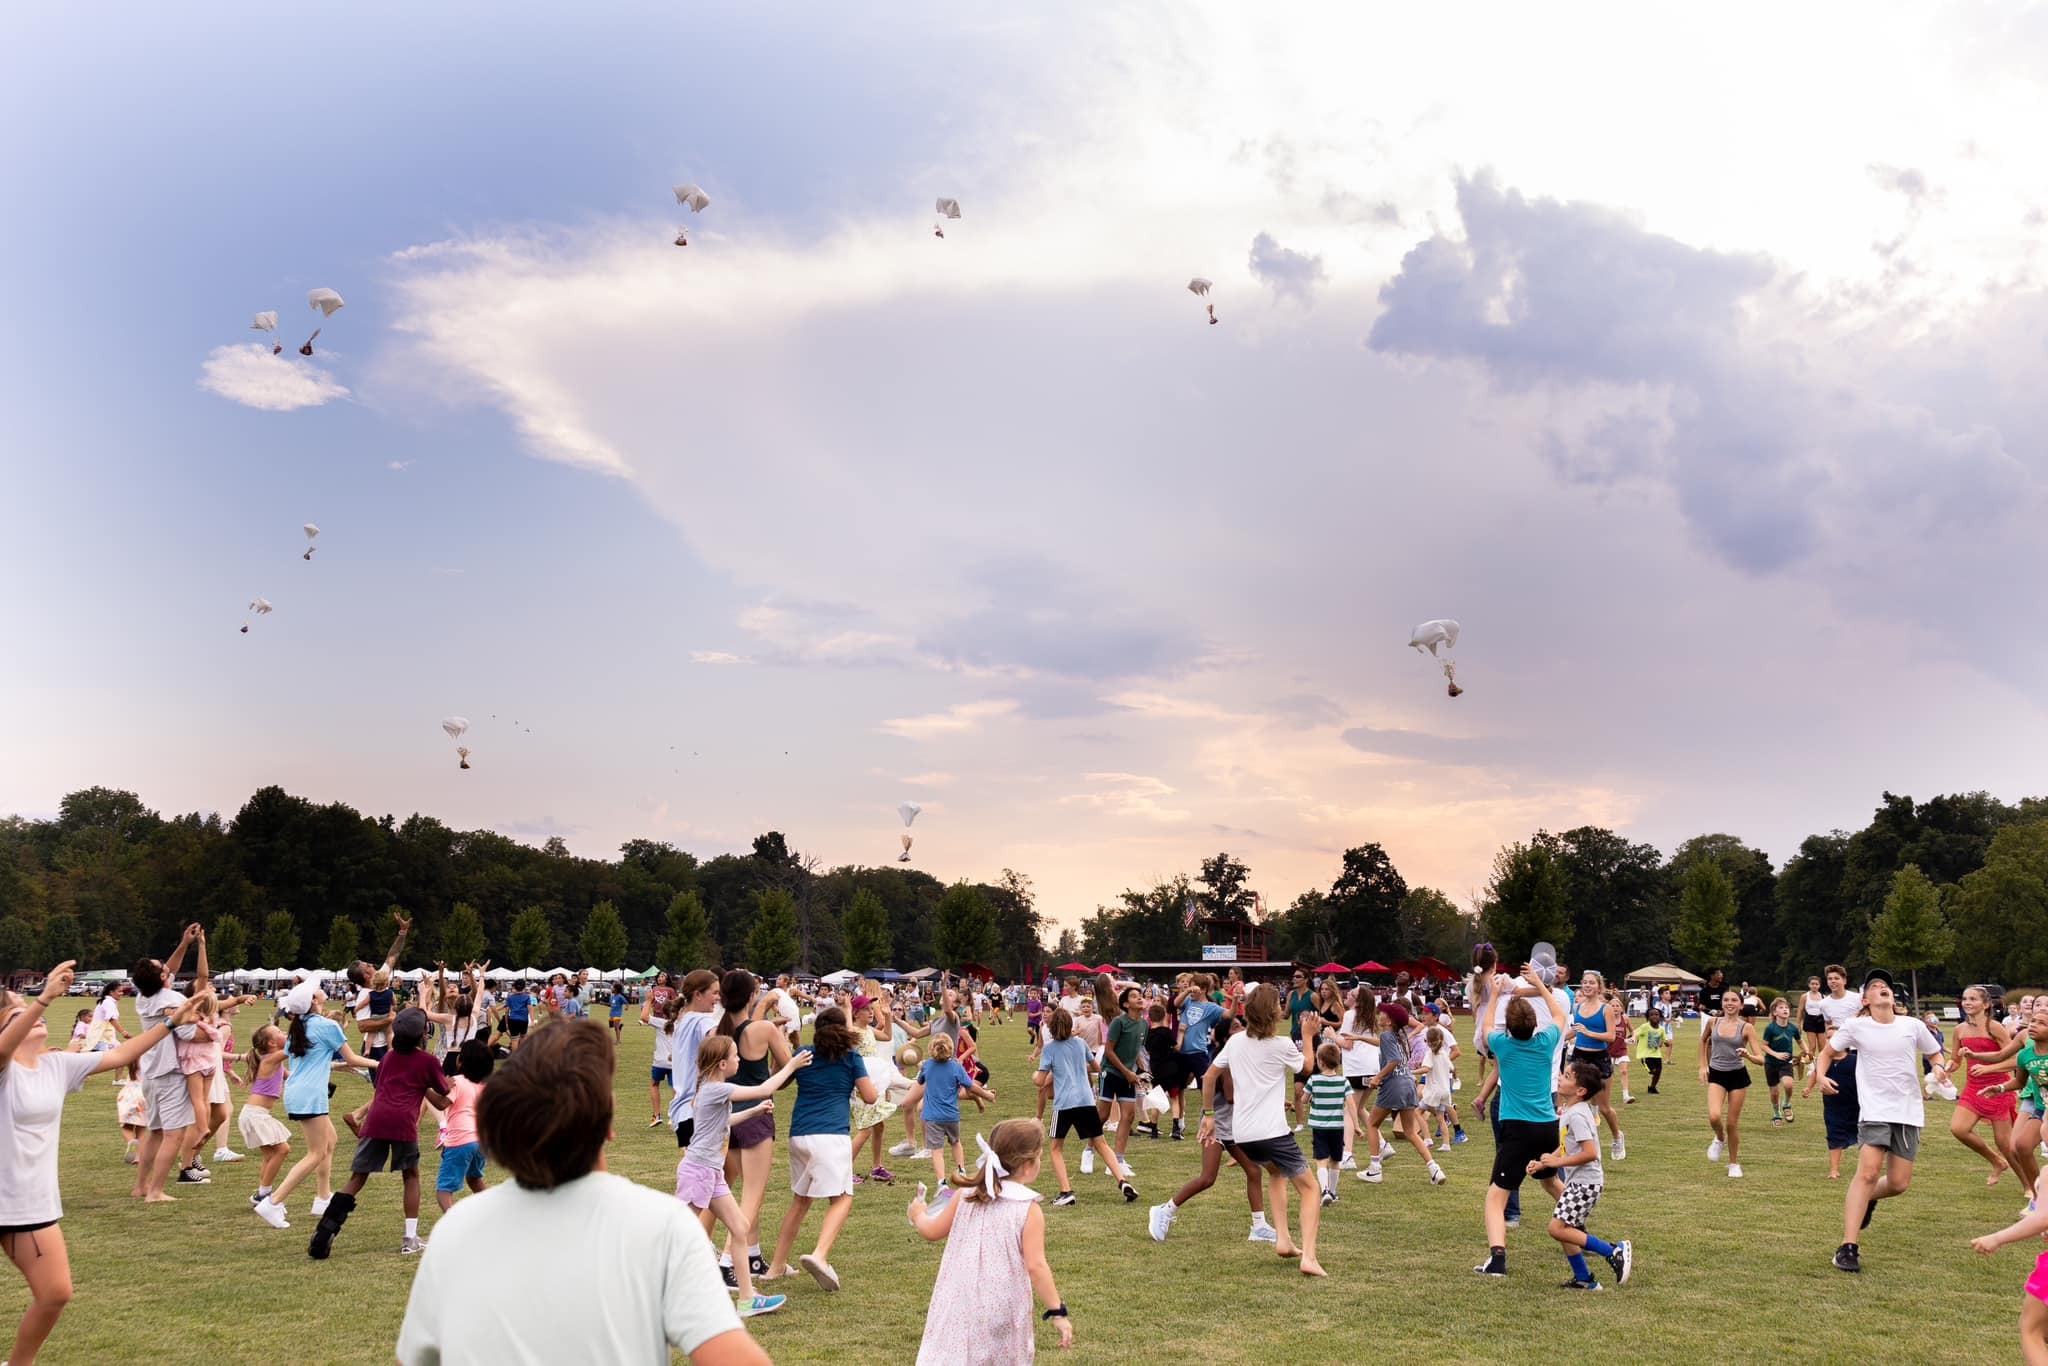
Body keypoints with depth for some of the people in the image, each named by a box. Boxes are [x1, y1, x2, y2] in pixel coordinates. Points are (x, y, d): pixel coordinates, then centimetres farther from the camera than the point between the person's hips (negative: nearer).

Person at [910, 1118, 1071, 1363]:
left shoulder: (965, 1195, 1)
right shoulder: (1029, 1210, -11)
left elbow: (932, 1232, 10)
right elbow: (1035, 1266, -16)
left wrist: (918, 1215, 32)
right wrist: (1057, 1312, -11)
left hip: (959, 1304, 3)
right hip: (1001, 1312, -3)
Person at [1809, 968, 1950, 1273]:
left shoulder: (1913, 1026, 2)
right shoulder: (1855, 1027, -2)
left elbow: (1935, 1053, 17)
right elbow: (1826, 1053, 9)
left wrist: (1938, 1068, -6)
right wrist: (1821, 1076, -10)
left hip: (1909, 1112, 3)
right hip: (1875, 1110, -3)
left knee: (1899, 1184, 2)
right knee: (1868, 1172, -18)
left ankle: (1867, 1199, 39)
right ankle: (1849, 1247, -17)